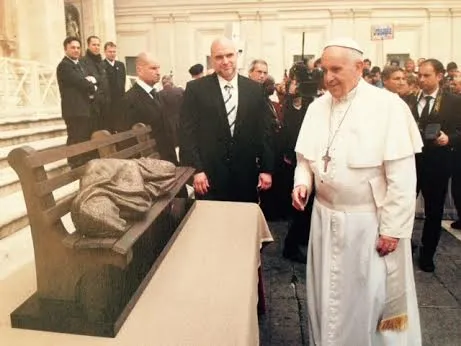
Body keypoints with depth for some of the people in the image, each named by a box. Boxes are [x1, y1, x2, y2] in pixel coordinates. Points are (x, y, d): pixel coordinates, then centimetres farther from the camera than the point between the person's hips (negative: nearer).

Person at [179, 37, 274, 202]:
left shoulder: (254, 89, 6)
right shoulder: (195, 89, -2)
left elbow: (264, 131, 6)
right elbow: (187, 132, -5)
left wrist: (266, 169, 2)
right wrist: (196, 170, -12)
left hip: (246, 177, 3)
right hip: (210, 177, -2)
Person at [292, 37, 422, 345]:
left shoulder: (388, 106, -14)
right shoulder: (317, 107, 3)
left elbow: (402, 176, -15)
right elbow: (305, 157, 13)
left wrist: (392, 229, -15)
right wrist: (302, 182, -7)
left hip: (369, 222, -5)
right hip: (325, 217, 5)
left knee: (369, 297, 10)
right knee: (327, 293, 19)